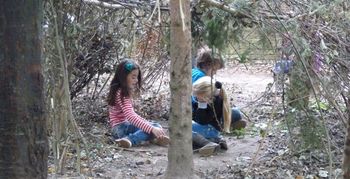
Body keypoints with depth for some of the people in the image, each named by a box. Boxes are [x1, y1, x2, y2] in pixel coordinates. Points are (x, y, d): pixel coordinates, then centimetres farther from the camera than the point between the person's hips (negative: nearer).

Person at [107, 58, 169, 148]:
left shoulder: (126, 91, 13)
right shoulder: (121, 93, -19)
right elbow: (131, 117, -29)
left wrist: (146, 122, 8)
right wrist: (151, 129, -33)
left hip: (127, 125, 10)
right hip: (120, 128, -10)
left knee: (156, 126, -3)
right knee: (155, 127, -24)